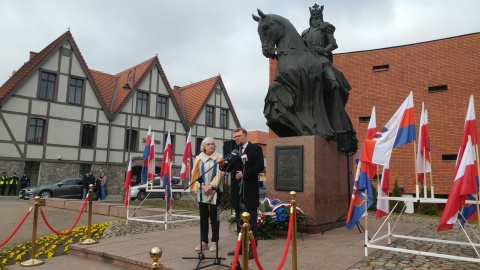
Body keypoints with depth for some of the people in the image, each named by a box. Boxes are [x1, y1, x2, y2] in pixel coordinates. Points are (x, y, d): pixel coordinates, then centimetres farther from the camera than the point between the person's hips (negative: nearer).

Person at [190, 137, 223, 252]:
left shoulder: (218, 158, 3)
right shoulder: (199, 158, 7)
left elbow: (219, 174, -3)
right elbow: (196, 174, 2)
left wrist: (210, 186, -14)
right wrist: (203, 186, -11)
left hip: (214, 190, -2)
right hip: (202, 191, 2)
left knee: (214, 215, -3)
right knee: (203, 216, 4)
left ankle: (214, 241, 5)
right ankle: (204, 241, 10)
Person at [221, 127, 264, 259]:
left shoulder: (255, 148, -4)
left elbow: (259, 167, -13)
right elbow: (231, 167, 13)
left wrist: (244, 174, -18)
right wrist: (224, 165, -7)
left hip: (249, 190, -6)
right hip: (237, 191, 7)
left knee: (251, 220, 0)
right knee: (239, 220, 13)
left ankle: (252, 248, 7)